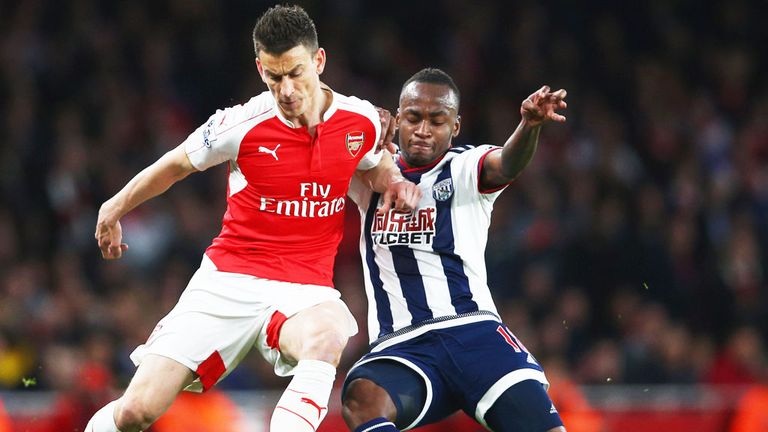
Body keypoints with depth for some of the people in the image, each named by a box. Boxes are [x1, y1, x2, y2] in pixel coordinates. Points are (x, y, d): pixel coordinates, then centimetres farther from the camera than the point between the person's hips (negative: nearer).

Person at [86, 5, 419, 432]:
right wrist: (114, 208, 24)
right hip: (227, 282, -1)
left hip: (305, 292, 1)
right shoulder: (241, 125, -9)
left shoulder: (362, 120, -2)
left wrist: (394, 181, 1)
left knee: (327, 333, -40)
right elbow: (176, 165, 12)